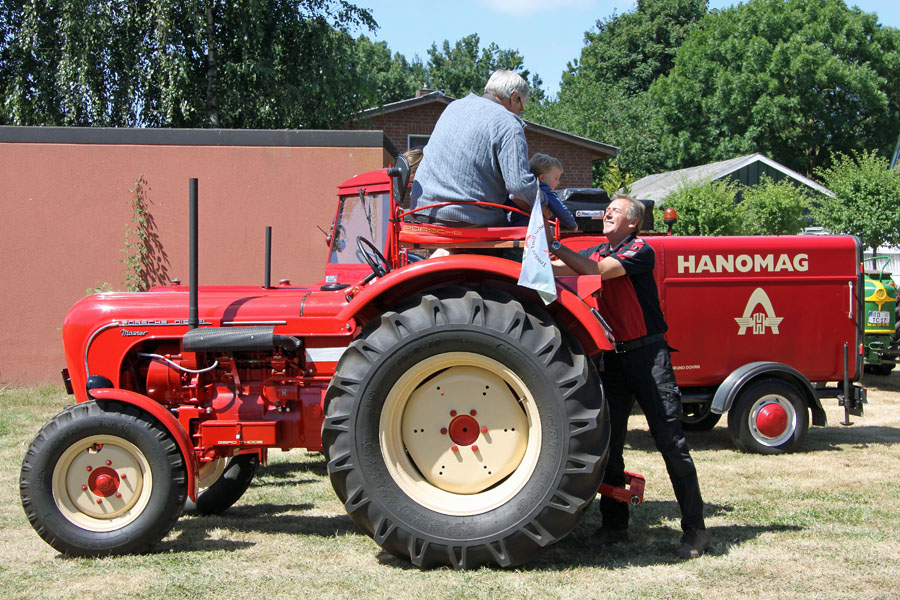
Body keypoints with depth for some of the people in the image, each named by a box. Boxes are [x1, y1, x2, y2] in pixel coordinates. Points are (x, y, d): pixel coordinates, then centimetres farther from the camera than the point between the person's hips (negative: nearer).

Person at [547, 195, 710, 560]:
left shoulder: (640, 251, -7)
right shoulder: (596, 252, 15)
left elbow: (599, 271, -21)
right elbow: (557, 268, 6)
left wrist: (556, 247, -20)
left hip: (647, 352, -7)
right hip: (613, 356, 7)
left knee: (670, 440, -6)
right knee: (608, 441, 7)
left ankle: (695, 528, 0)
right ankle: (614, 524, 18)